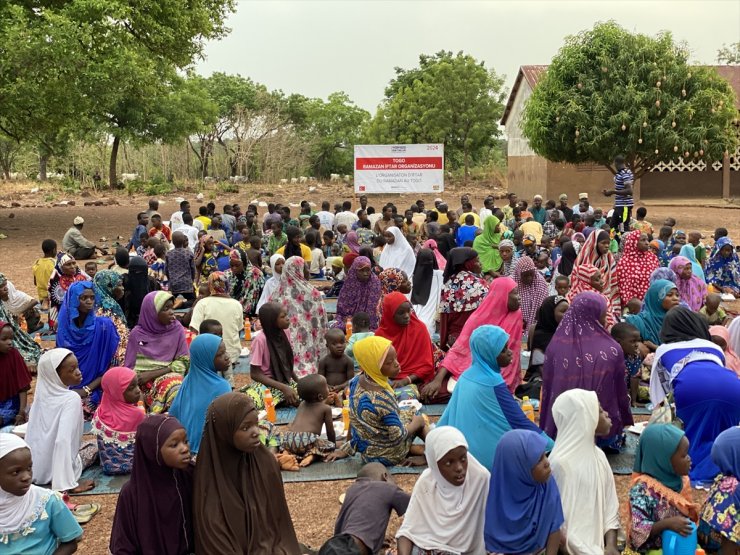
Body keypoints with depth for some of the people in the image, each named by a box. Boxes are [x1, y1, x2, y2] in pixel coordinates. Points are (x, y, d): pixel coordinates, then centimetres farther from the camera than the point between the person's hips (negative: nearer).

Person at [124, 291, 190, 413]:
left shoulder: (177, 330, 3)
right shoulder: (137, 333, 4)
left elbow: (182, 363, 0)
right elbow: (129, 366, 7)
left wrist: (151, 374, -10)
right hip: (140, 381, 0)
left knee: (176, 390, -35)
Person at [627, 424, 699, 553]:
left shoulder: (681, 481, 1)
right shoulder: (643, 489, -20)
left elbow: (689, 513, 15)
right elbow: (638, 530, -22)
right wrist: (667, 523, -32)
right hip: (656, 548, -7)